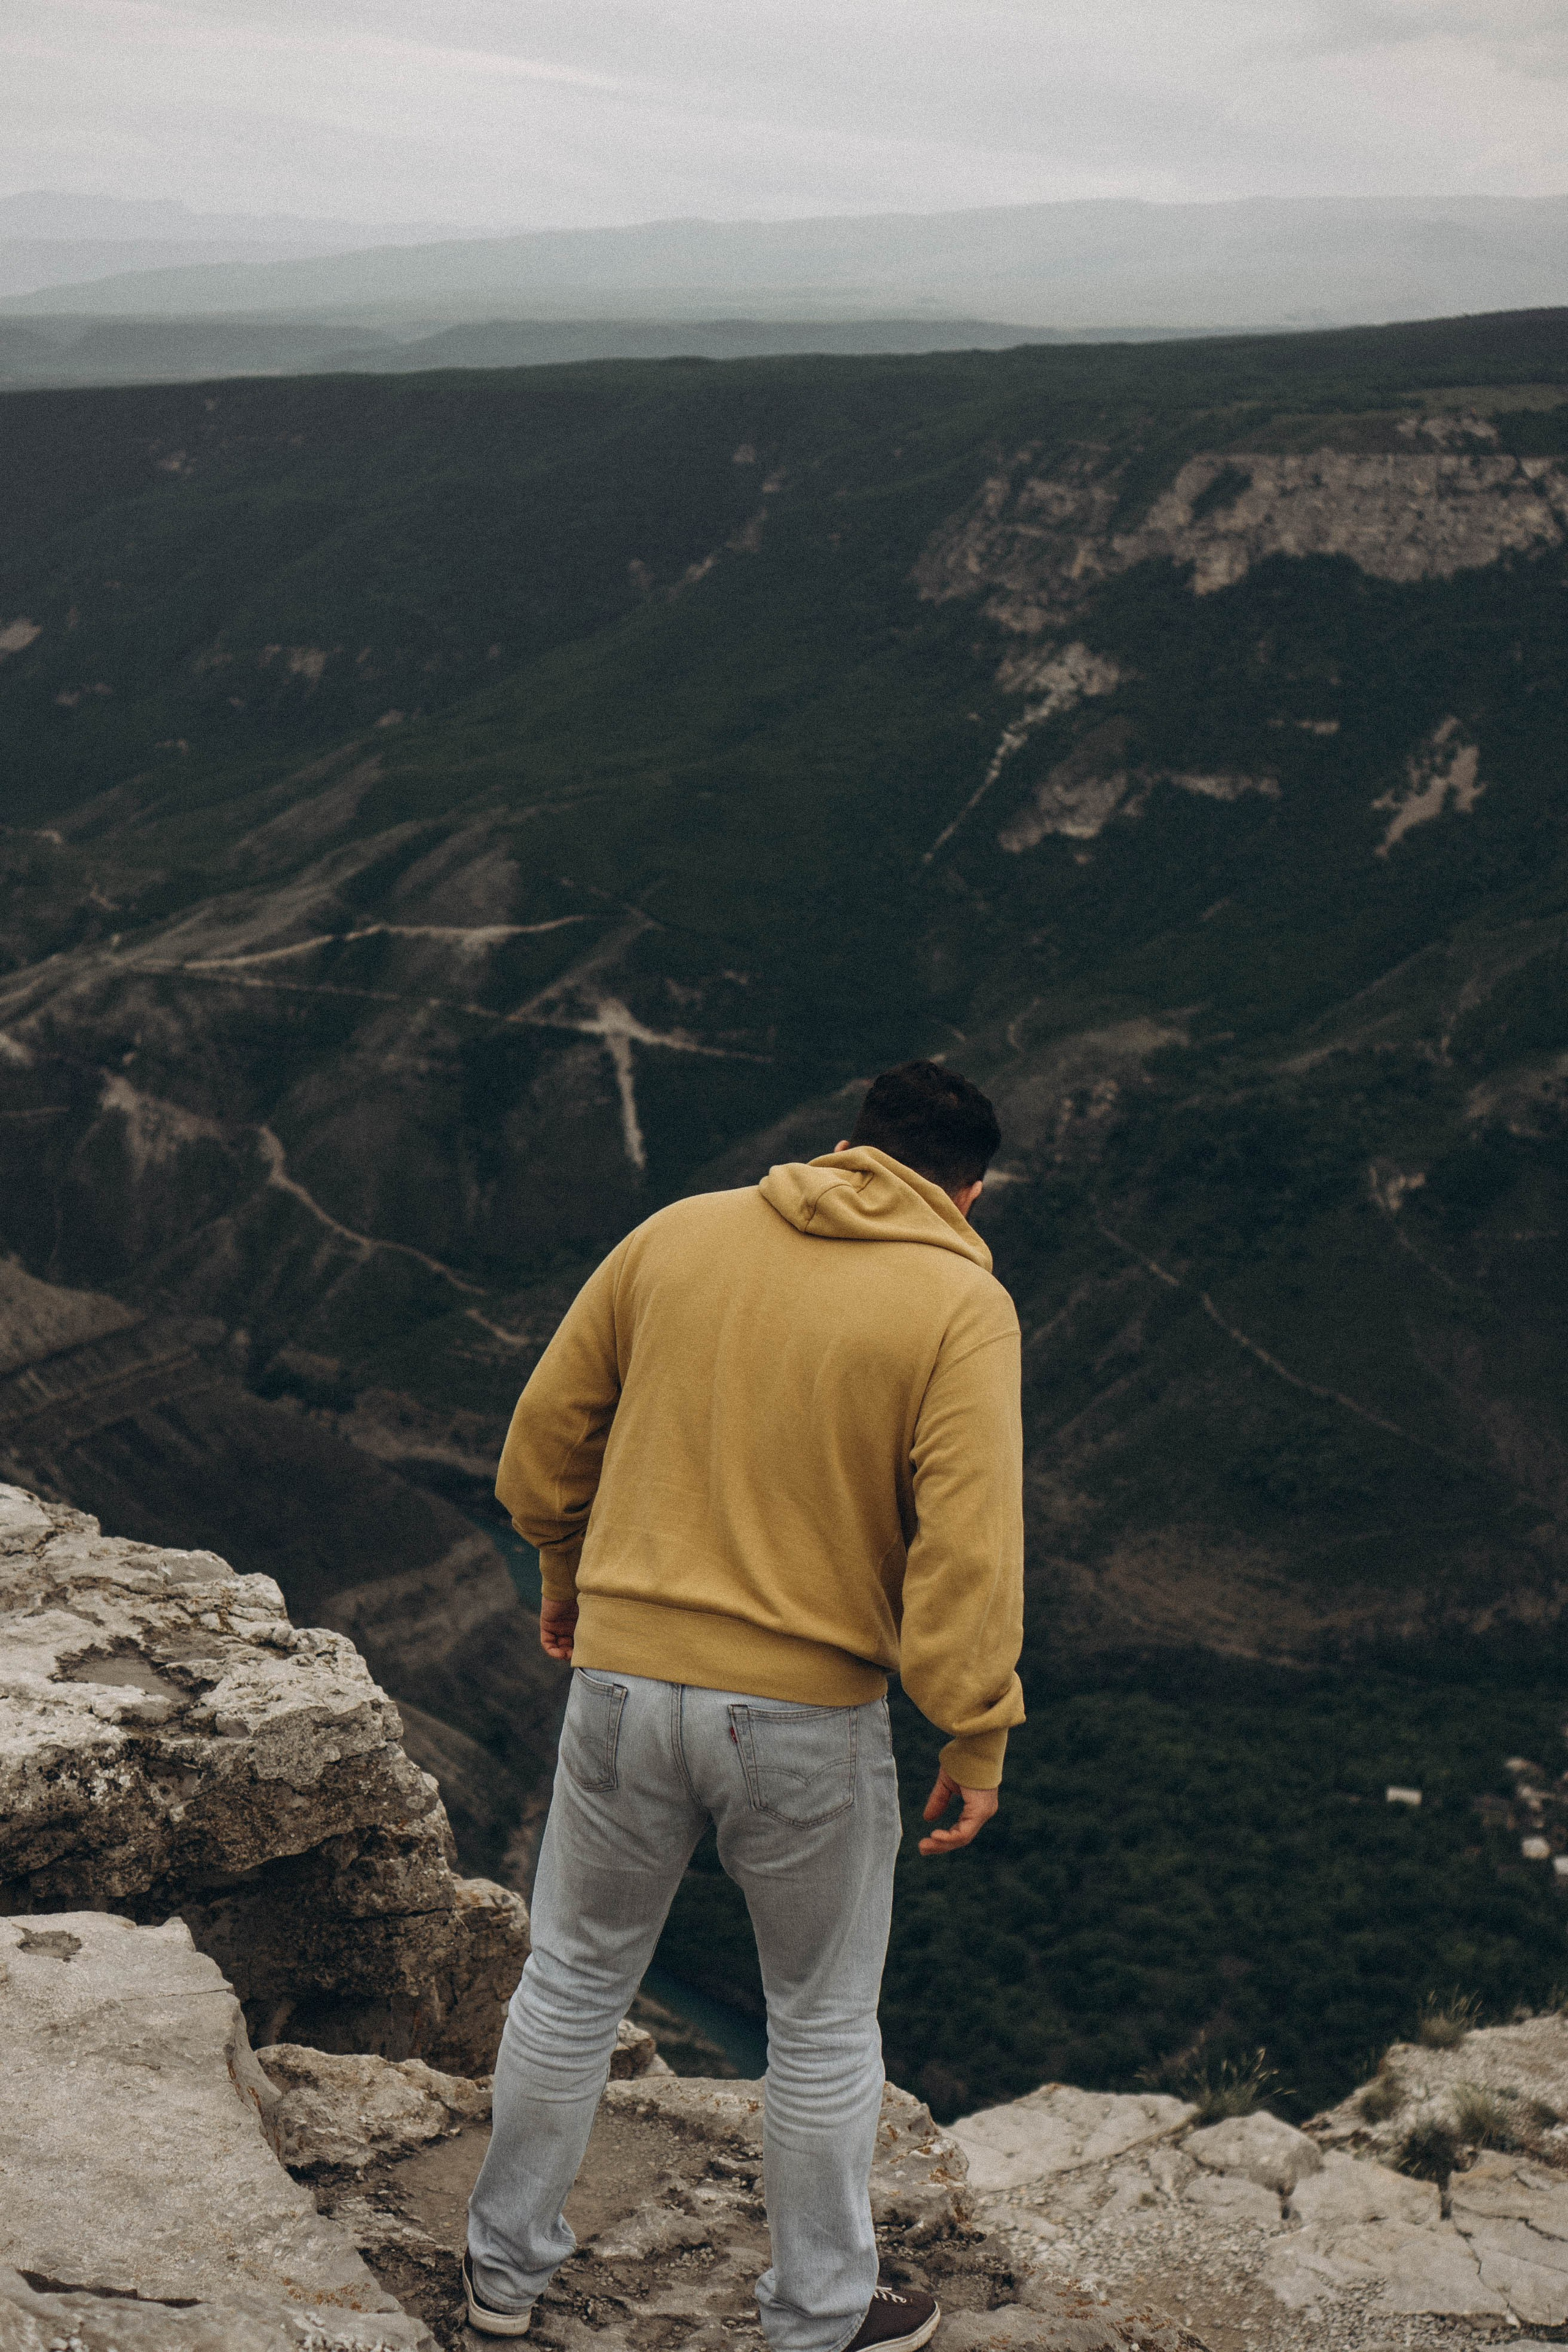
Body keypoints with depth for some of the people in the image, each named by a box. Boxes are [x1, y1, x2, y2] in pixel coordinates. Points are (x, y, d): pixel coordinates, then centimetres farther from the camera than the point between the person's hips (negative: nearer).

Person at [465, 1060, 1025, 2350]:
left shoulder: (678, 1235, 2)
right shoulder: (961, 1307, -10)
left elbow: (544, 1439, 8)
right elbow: (968, 1551, -17)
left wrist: (569, 1576, 24)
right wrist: (978, 1738, -6)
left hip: (625, 1679, 3)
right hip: (809, 1717, -3)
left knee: (576, 1978, 23)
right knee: (825, 2025, 19)